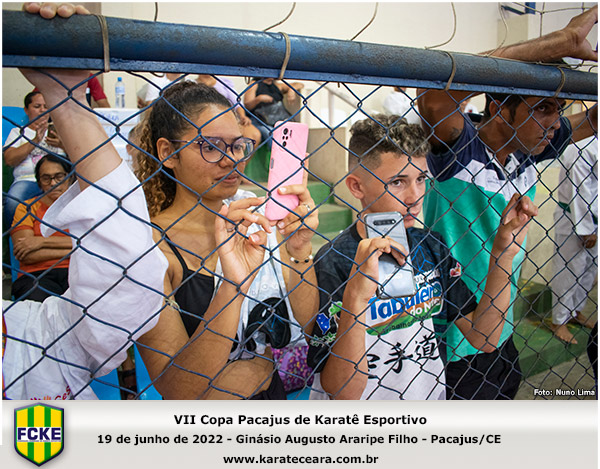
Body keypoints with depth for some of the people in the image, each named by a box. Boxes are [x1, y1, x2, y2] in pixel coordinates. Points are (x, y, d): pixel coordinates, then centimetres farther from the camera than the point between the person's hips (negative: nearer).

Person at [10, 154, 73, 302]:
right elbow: (27, 256, 0)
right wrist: (73, 251, -4)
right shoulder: (26, 208, 16)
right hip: (37, 275, 0)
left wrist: (43, 241, -5)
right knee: (36, 298, -36)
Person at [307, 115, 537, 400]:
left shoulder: (431, 246, 0)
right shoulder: (332, 264, -17)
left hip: (434, 396, 5)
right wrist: (355, 298, -31)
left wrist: (503, 253, -5)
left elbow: (484, 338, 3)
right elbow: (344, 394, -19)